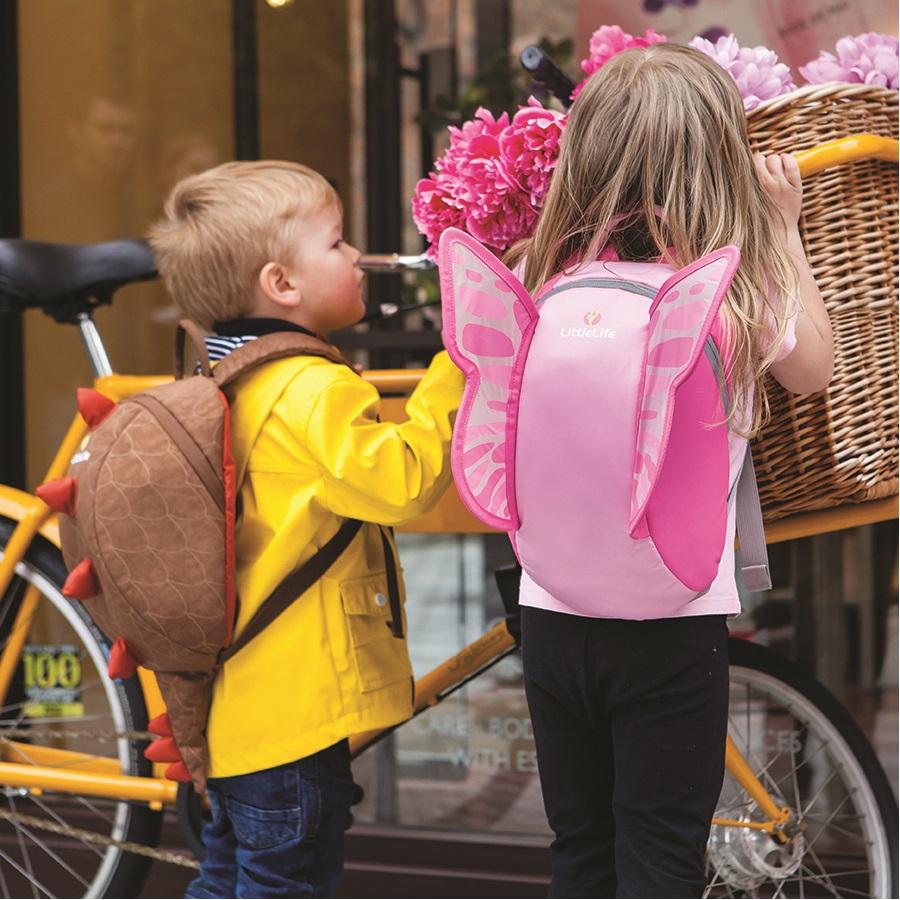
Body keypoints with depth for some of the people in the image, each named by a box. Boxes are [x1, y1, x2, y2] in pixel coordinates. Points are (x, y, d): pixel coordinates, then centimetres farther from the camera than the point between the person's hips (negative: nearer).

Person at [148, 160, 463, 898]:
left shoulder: (225, 381, 11)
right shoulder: (313, 389, -20)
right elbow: (400, 481, -26)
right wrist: (455, 369, -21)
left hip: (233, 704, 10)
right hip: (295, 705, -10)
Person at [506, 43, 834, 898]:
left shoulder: (546, 282, -4)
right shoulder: (736, 295, -12)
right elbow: (813, 369, 9)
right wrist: (784, 229, 15)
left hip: (554, 612, 3)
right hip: (674, 621, -3)